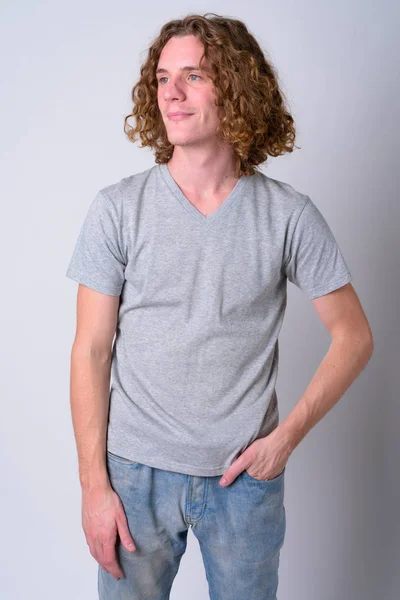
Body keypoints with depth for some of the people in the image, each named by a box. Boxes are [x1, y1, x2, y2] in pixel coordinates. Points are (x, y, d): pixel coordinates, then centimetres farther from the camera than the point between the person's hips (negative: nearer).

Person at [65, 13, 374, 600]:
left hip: (248, 473, 0)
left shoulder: (289, 215, -6)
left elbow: (354, 336, 0)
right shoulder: (117, 209, -6)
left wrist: (288, 435, -8)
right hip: (137, 470, 0)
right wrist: (94, 484, -6)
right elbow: (91, 352, -4)